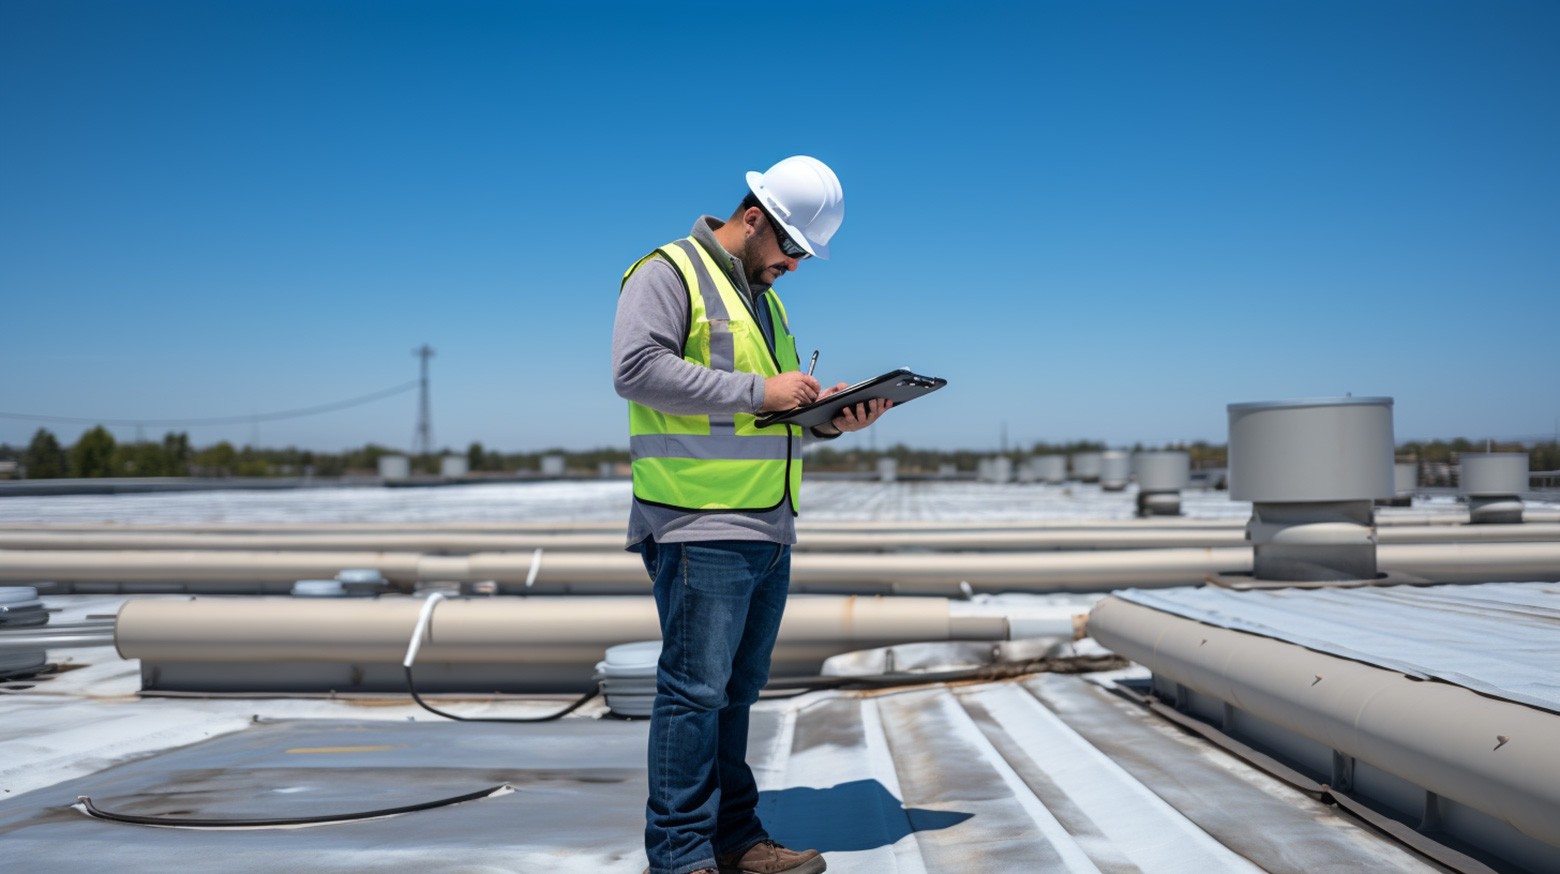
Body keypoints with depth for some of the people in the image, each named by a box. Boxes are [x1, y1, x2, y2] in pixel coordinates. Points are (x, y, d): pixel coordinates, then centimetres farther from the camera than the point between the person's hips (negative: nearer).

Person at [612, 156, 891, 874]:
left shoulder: (764, 297, 23)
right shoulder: (668, 273, -4)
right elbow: (636, 369, -19)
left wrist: (828, 417, 6)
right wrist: (758, 391, -19)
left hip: (769, 530, 9)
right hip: (700, 527, -9)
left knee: (737, 690, 13)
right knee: (695, 691, -6)